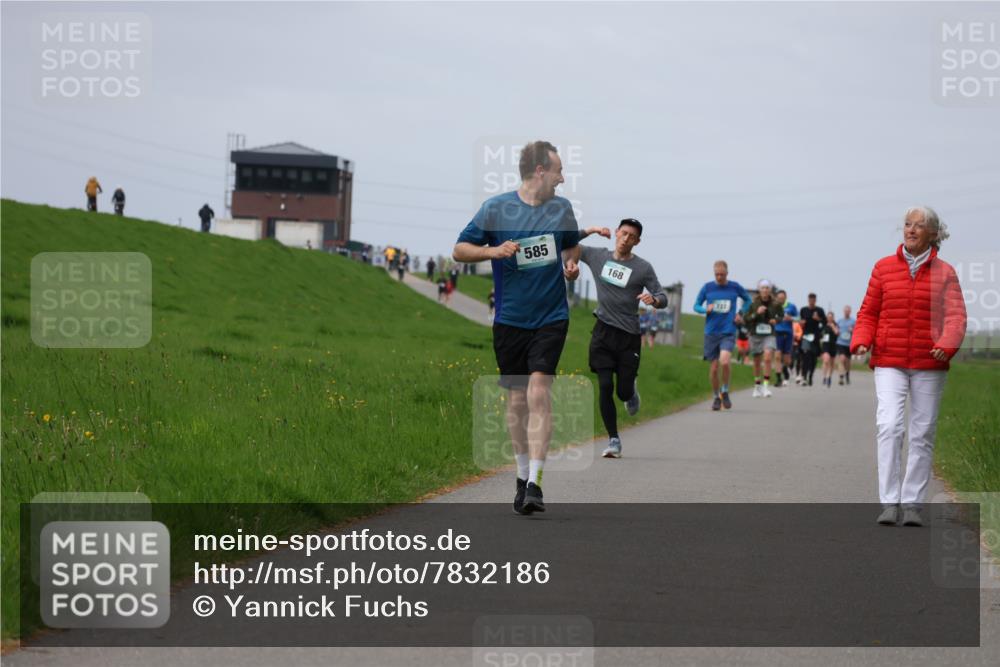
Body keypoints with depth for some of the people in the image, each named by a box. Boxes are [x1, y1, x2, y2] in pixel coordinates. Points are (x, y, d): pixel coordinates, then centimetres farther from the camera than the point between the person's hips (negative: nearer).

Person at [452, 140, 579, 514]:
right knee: (516, 399, 6)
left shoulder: (562, 209, 7)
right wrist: (493, 250, -16)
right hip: (509, 320, 0)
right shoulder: (496, 208, -2)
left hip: (551, 318, 0)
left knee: (539, 391, -15)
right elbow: (460, 250, 1)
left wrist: (571, 265, 3)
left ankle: (535, 483, -18)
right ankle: (522, 476, 24)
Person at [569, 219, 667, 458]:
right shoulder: (597, 256, 6)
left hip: (629, 336, -1)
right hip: (603, 332, 1)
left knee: (624, 392, 0)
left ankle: (632, 388, 39)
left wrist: (654, 299, -23)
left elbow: (662, 298, 1)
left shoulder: (643, 268, -1)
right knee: (605, 387, -9)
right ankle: (614, 441, -1)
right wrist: (590, 230, -2)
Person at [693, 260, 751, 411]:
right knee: (714, 368, 3)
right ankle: (716, 397, 23)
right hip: (711, 332, 2)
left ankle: (725, 391, -1)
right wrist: (706, 309, -12)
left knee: (724, 361, -23)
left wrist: (741, 314, 5)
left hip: (728, 332, -2)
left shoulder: (735, 287, 2)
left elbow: (747, 300, 20)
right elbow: (696, 306, 9)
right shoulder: (707, 287, 2)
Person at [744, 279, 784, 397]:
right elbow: (745, 320, -6)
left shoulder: (775, 304, -3)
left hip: (769, 335, -1)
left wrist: (776, 320, -7)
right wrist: (756, 313, -21)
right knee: (757, 362, 10)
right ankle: (757, 386, 27)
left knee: (768, 358, -21)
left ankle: (766, 385, -17)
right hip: (755, 334, 1)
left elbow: (781, 315, 15)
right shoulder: (753, 303, -6)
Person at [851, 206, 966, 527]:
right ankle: (889, 503, -14)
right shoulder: (884, 268, 6)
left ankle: (912, 504, 10)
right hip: (889, 362, 0)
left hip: (929, 365, 0)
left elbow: (956, 317, -5)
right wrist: (861, 342, -10)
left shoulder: (944, 273, 4)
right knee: (888, 426, -15)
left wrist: (946, 346, -24)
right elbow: (869, 313, 8)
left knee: (922, 434, 2)